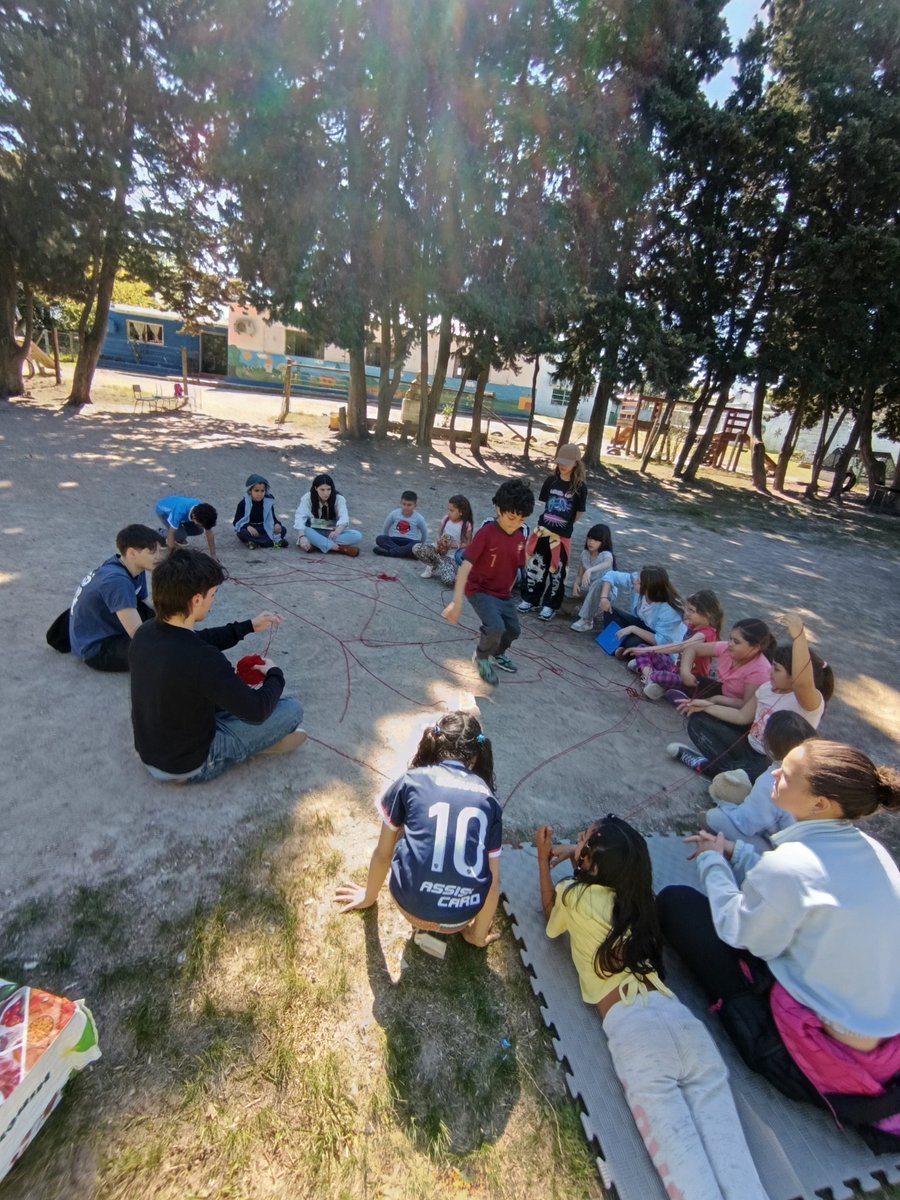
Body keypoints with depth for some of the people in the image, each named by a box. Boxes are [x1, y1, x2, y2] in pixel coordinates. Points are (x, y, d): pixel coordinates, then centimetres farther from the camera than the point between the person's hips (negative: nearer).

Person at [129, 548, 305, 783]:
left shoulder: (144, 634, -12)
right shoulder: (201, 659, -36)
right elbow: (256, 711, -25)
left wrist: (248, 626, 12)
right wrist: (274, 675, -5)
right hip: (191, 765, -7)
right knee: (292, 708, -2)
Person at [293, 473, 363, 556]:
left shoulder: (339, 499, -11)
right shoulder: (308, 498, -11)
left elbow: (344, 517, -27)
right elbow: (300, 517, -23)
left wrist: (337, 532, -50)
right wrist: (302, 536, -43)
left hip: (333, 533, 1)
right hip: (314, 532, -1)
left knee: (357, 536, -26)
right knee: (304, 531, -36)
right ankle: (339, 548, -40)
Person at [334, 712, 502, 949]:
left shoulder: (411, 781, 2)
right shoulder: (488, 798, 7)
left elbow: (383, 853, 12)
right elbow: (493, 880, 9)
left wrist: (368, 896, 31)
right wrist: (479, 934, 26)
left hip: (412, 905, -1)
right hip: (462, 917, 2)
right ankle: (446, 926, 15)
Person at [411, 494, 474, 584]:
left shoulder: (466, 525, -10)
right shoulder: (446, 519, 1)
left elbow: (467, 545, -8)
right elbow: (439, 534, 9)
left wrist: (453, 545, -21)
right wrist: (439, 541, -13)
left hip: (452, 557, -4)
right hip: (439, 550, 4)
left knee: (448, 580, -32)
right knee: (417, 548, -24)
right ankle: (433, 565, 1)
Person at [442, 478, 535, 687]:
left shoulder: (520, 538, -3)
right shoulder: (486, 533, -24)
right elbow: (465, 566, -29)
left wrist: (508, 591, 16)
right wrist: (457, 601, -34)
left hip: (503, 593, 7)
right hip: (480, 590, -7)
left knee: (513, 630, 16)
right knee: (495, 627, -26)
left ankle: (497, 654, 50)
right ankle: (481, 657, 7)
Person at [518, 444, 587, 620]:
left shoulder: (580, 487, -9)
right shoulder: (551, 480, -1)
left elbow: (578, 513, 0)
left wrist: (565, 525, 9)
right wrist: (551, 521, 9)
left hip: (562, 535, -3)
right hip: (543, 530, 3)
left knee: (556, 570, 7)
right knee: (536, 565, 10)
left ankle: (550, 605, 19)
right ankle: (530, 599, 25)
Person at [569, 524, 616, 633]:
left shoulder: (606, 554, -23)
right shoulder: (585, 553, -4)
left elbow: (607, 564, -49)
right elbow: (579, 575, -1)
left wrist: (590, 570, -66)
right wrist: (576, 583, -25)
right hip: (589, 588, 8)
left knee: (598, 583, -39)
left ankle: (587, 620, -33)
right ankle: (592, 606, 13)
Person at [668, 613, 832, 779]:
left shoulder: (812, 703, -21)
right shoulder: (768, 687, 2)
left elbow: (802, 683, -47)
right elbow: (742, 716, 13)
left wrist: (798, 635, -60)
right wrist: (707, 706, 7)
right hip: (748, 748, 8)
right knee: (698, 721, 1)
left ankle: (704, 765, -15)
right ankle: (733, 768, -17)